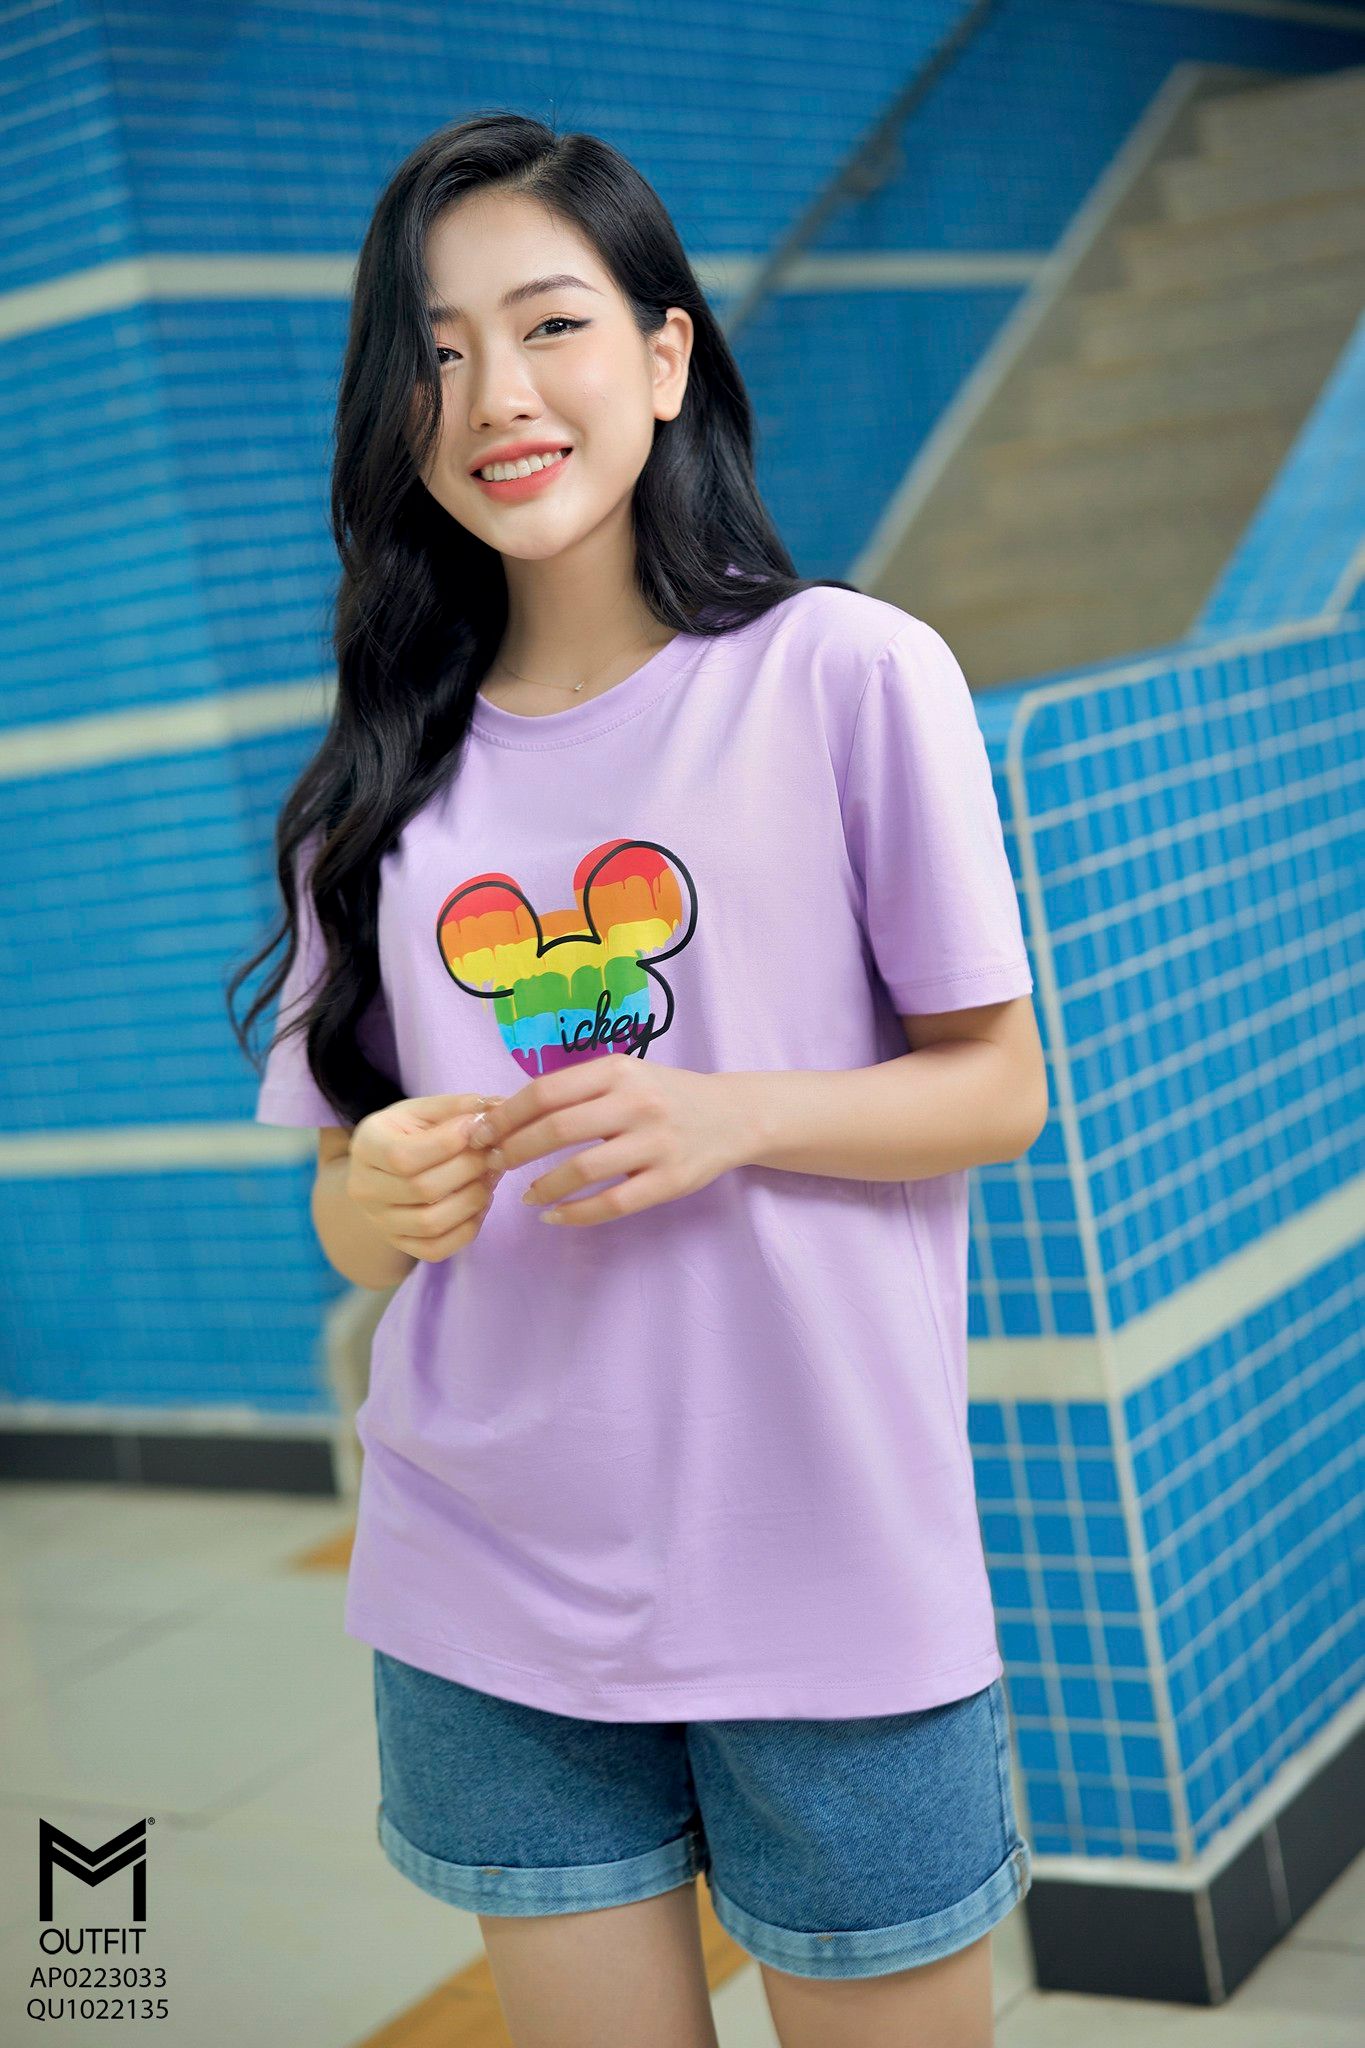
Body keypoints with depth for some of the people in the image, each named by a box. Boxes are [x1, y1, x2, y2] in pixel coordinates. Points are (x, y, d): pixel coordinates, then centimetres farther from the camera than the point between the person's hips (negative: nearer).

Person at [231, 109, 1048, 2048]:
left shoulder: (850, 676, -6)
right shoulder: (388, 780, 6)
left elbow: (999, 1088, -2)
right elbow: (348, 1211, 9)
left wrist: (730, 1117, -19)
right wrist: (384, 1198, -14)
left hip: (827, 1582, -3)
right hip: (486, 1600, 3)